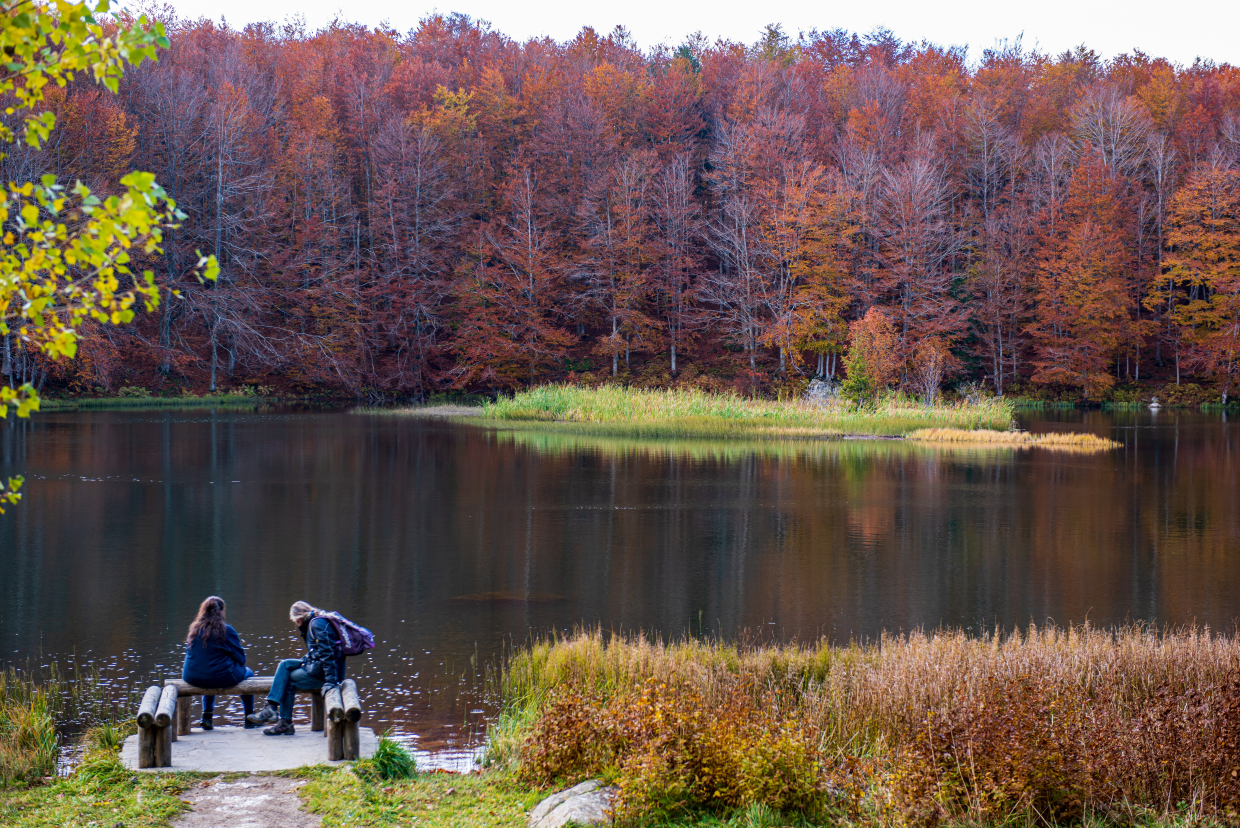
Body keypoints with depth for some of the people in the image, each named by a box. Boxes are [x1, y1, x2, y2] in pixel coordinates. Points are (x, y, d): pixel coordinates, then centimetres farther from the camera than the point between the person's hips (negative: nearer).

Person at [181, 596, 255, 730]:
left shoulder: (194, 629, 2)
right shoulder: (226, 630, -12)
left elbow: (190, 654, 15)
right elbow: (240, 657, -8)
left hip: (192, 678, 5)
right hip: (221, 678, -5)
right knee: (247, 672, 25)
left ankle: (207, 717, 37)